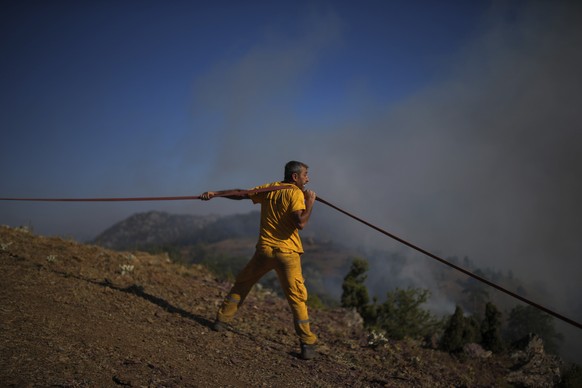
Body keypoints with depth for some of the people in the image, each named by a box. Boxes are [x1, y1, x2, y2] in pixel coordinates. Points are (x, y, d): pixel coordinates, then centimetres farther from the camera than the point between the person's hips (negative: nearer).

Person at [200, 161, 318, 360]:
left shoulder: (268, 189, 10)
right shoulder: (295, 193, -8)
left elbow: (240, 193, 14)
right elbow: (300, 223, -21)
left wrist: (215, 193, 20)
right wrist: (310, 203, -9)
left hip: (264, 250, 5)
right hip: (287, 253, -4)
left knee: (242, 283, 22)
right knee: (297, 298, 1)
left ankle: (222, 319, 24)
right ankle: (307, 343, 1)